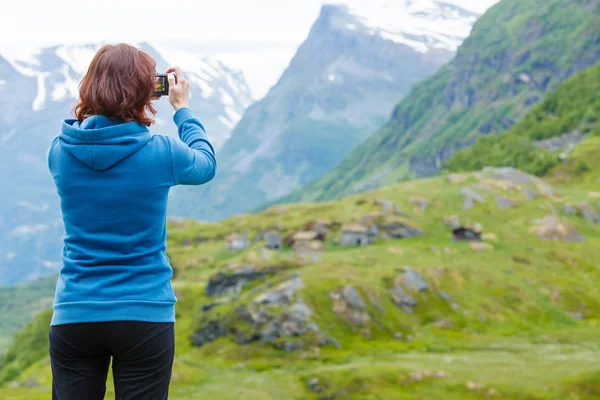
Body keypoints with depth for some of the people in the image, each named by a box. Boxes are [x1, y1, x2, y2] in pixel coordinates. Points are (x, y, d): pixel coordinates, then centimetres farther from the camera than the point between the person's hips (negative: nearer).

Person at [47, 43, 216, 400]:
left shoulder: (60, 151, -3)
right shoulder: (160, 153, -10)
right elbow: (206, 164, 13)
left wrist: (106, 89, 16)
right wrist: (182, 108, 23)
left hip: (74, 315, 3)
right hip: (144, 315, -2)